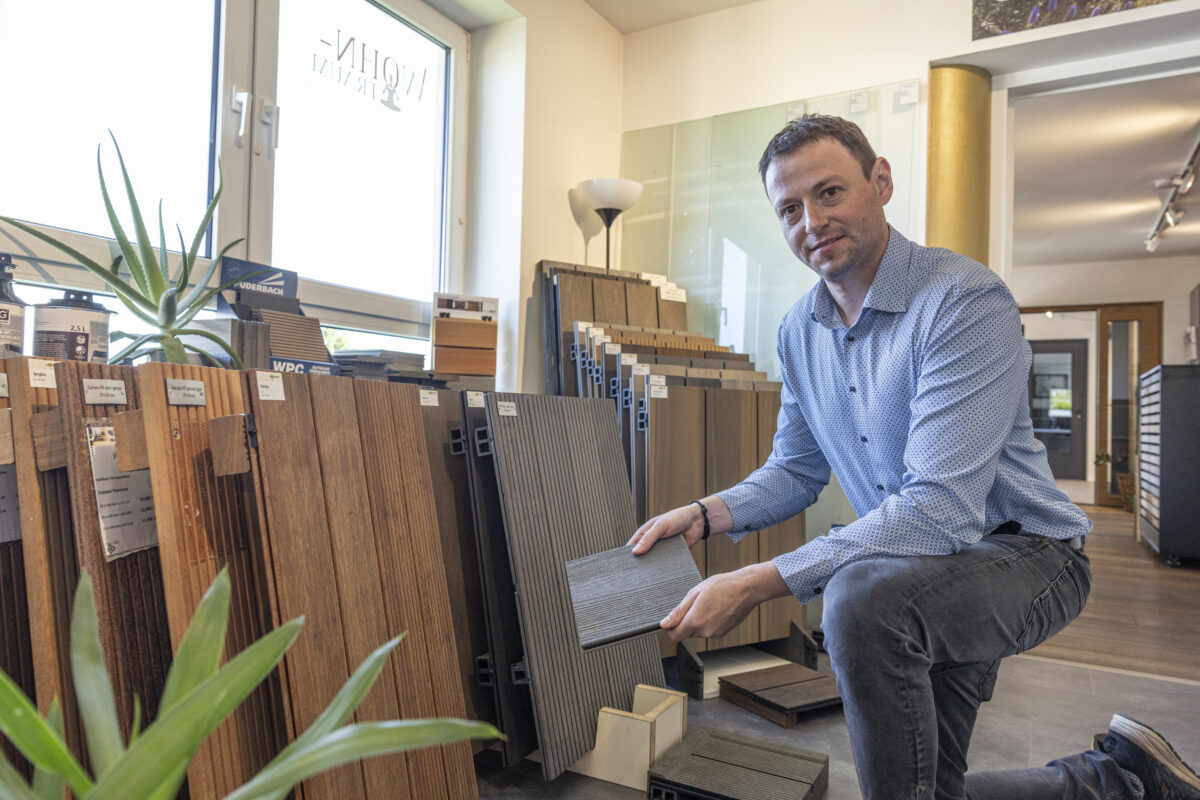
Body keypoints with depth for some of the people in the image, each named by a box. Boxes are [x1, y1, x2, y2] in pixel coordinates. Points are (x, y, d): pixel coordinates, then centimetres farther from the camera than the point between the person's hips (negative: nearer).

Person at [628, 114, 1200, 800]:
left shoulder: (967, 300, -25)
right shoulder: (799, 331, -1)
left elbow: (941, 506, -34)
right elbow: (797, 470, 7)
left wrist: (758, 583, -38)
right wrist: (708, 514, -12)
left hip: (1021, 554, -7)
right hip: (919, 567, 8)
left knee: (865, 596, -38)